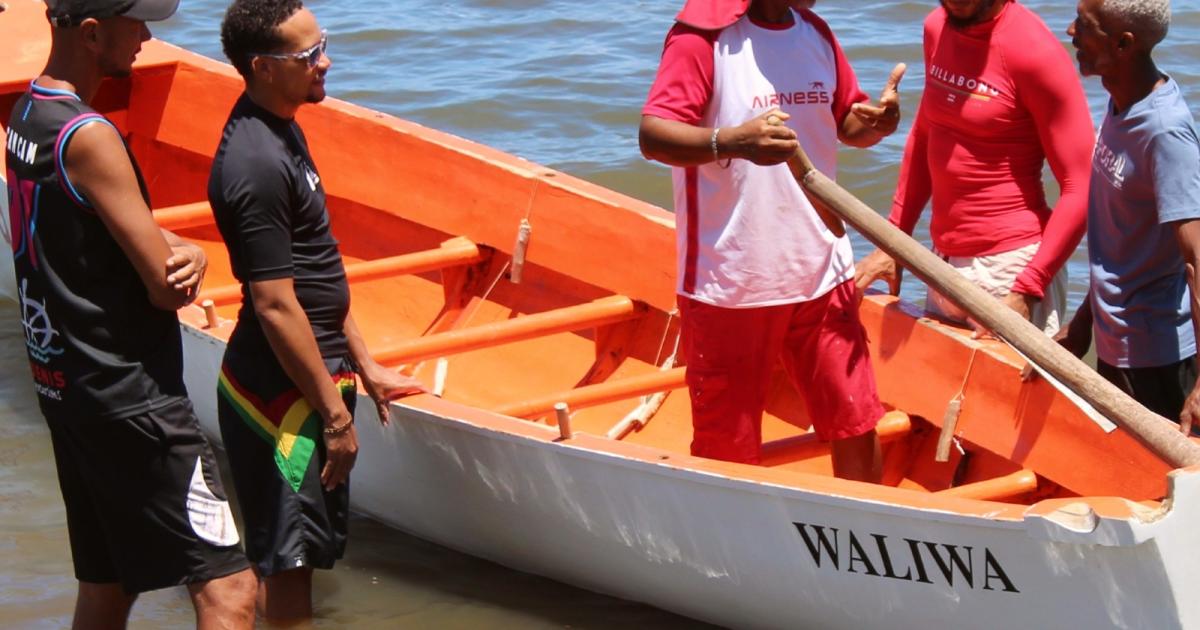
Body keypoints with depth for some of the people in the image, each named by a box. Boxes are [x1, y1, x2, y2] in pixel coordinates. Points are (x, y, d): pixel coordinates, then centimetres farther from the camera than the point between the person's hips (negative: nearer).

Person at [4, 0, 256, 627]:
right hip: (129, 396, -10)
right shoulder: (87, 138, -20)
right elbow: (167, 288, -19)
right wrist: (185, 263, 4)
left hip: (63, 381, 10)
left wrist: (181, 252, -8)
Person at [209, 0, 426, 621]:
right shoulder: (256, 164, -23)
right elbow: (275, 305, -23)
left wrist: (364, 366, 18)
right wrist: (334, 412, -17)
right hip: (280, 392, -10)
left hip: (308, 377, 10)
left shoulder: (280, 129, 8)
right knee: (286, 560, 0)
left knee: (297, 554, 18)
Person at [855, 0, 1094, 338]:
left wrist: (1026, 291, -22)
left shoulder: (1035, 51, -16)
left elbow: (1080, 189, -17)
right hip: (945, 264, 8)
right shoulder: (937, 29, 6)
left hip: (1010, 268, -8)